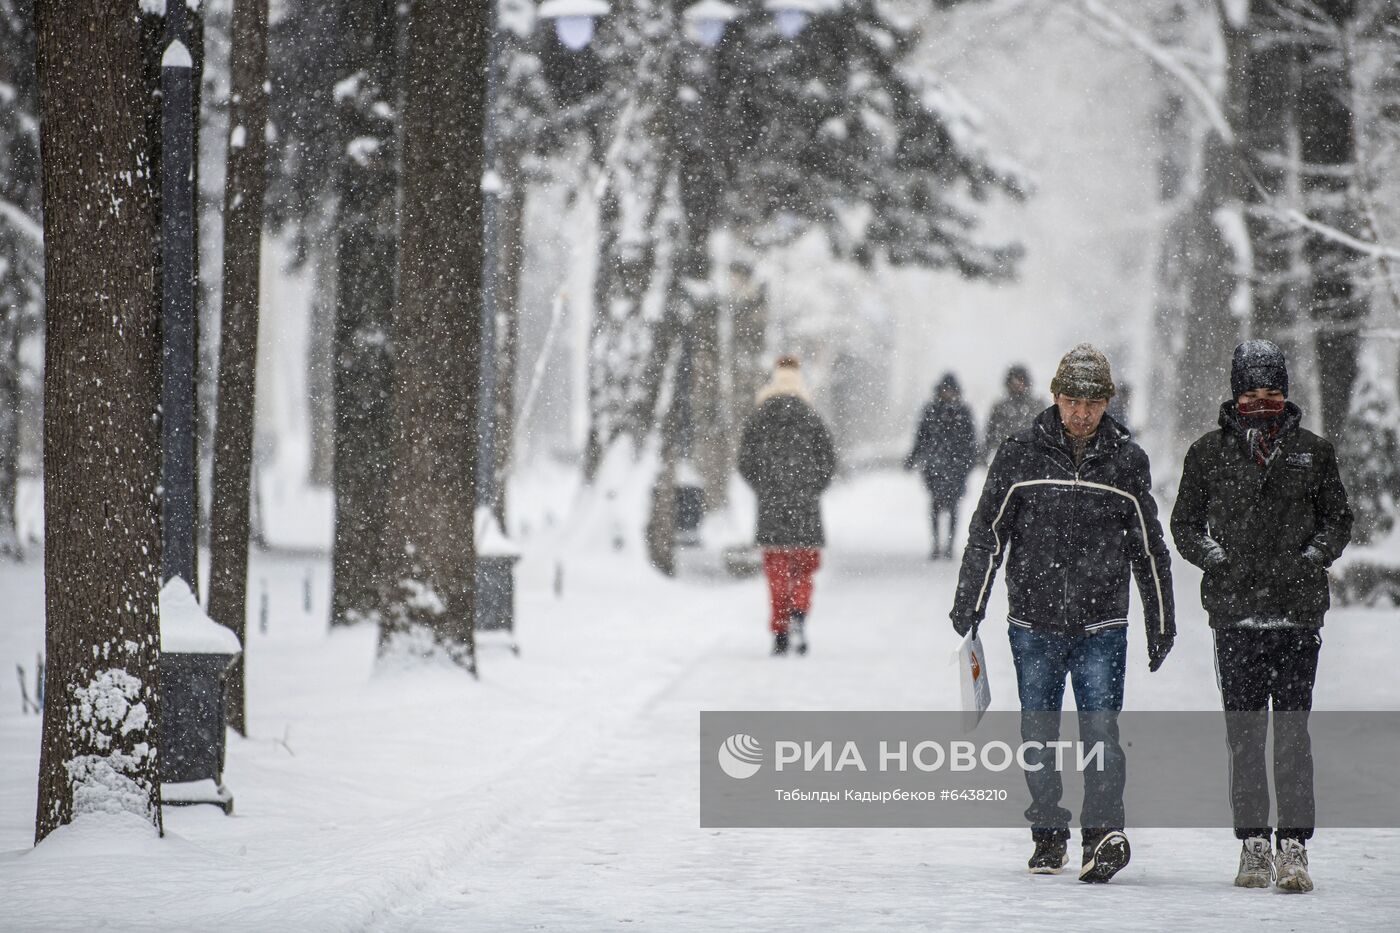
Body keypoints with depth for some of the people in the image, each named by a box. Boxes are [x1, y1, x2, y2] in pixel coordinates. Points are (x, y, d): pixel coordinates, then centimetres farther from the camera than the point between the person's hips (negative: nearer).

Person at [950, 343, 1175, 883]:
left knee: (1100, 728, -11)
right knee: (1038, 735, 6)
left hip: (1101, 627, -1)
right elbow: (988, 533, 4)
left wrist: (1162, 627, 13)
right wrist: (969, 603, -2)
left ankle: (1105, 833, -16)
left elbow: (1149, 550, 11)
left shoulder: (1126, 462, 3)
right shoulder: (1020, 454, 0)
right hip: (1033, 623, 1)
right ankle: (1049, 835, 16)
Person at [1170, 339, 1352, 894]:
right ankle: (1253, 846, 7)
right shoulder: (1209, 453, 7)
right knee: (1243, 732, 1)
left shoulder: (1312, 452, 7)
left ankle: (1294, 847, -3)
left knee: (1293, 730, -5)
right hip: (1235, 609, 1)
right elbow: (1185, 524, 12)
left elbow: (1337, 521, 14)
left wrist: (1305, 561, -3)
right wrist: (1223, 561, -3)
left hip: (1298, 609, 0)